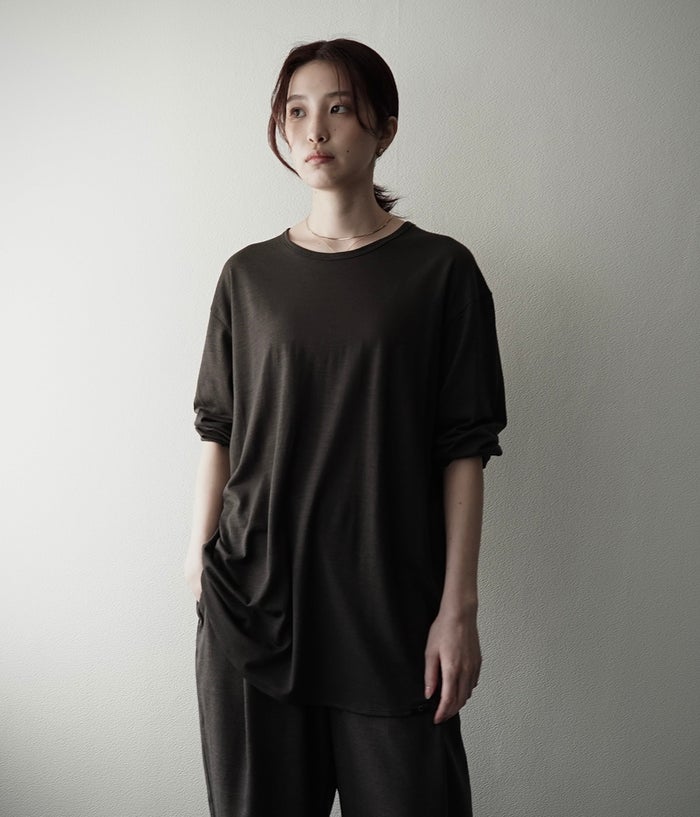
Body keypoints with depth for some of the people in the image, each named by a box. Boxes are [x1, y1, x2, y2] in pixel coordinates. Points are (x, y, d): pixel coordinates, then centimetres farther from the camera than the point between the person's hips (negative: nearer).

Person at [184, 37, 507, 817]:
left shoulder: (440, 269, -1)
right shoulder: (249, 274, 7)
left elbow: (463, 451, -4)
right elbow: (217, 432, 8)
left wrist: (459, 607, -7)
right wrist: (198, 563, 3)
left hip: (393, 607, -1)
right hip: (253, 605, 2)